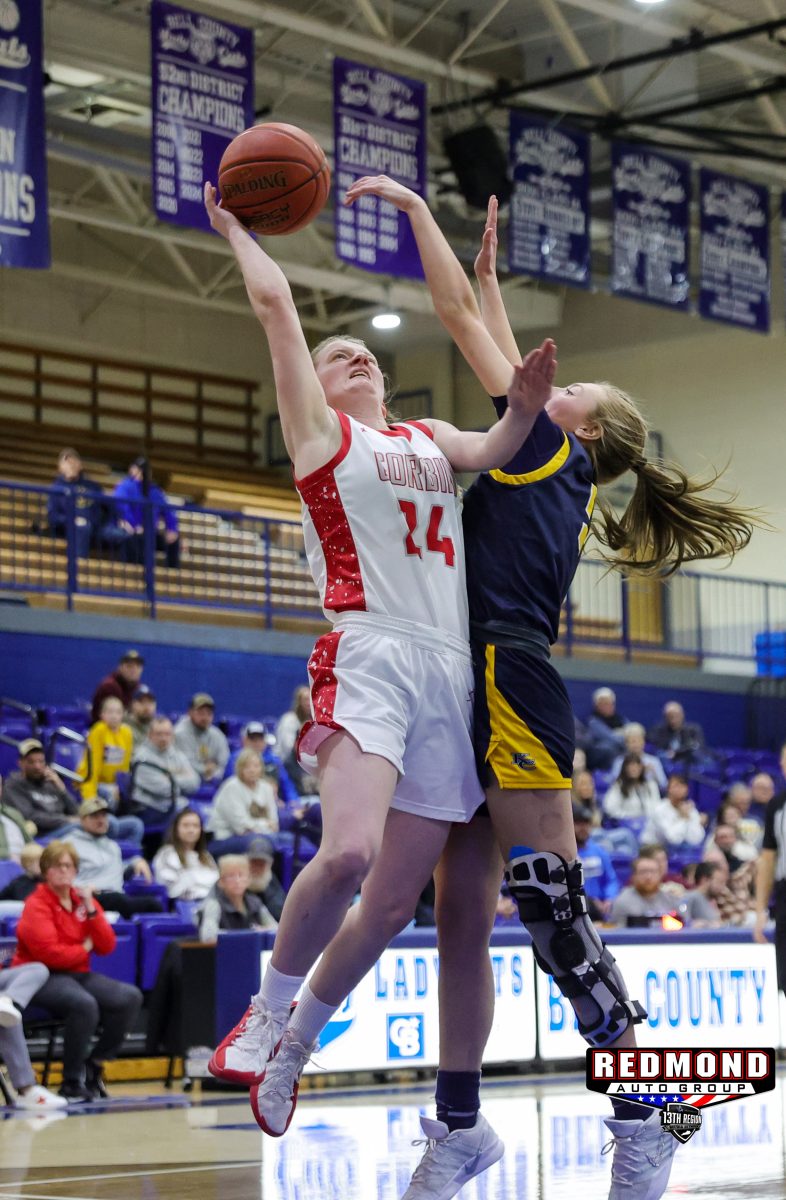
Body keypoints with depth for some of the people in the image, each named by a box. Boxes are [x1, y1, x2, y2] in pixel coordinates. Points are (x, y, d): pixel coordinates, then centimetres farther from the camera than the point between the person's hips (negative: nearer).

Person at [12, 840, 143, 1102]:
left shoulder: (83, 900, 13)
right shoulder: (37, 905, -6)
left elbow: (107, 947, 5)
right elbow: (50, 954, -16)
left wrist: (91, 910, -7)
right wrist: (85, 948, -2)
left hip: (78, 974, 7)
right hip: (44, 977, -7)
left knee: (130, 997, -17)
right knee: (84, 1004, -37)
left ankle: (93, 1065, -3)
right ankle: (71, 1082, -21)